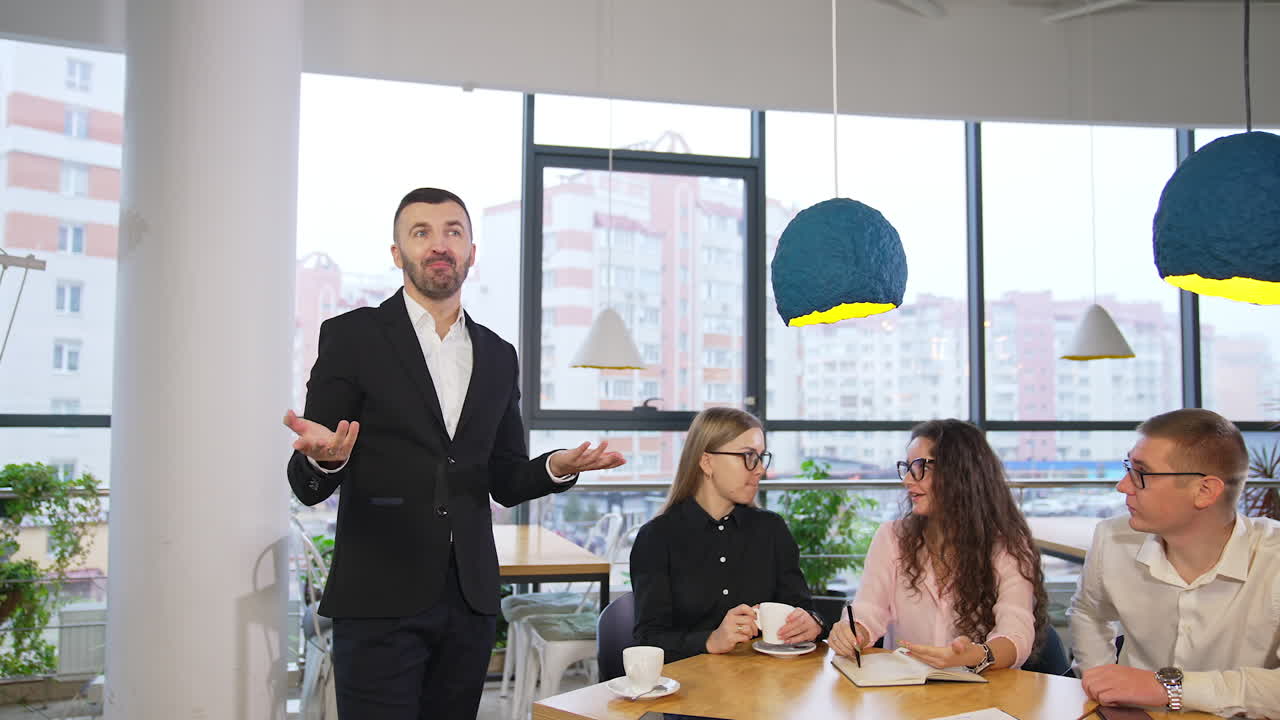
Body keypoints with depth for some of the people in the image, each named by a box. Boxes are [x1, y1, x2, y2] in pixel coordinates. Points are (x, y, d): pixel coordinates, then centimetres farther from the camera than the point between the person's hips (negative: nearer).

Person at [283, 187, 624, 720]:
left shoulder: (498, 356, 12)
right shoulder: (352, 336, -1)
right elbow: (307, 486, -3)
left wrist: (557, 467, -6)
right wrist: (325, 457, -26)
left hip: (470, 598, 4)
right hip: (380, 599, -4)